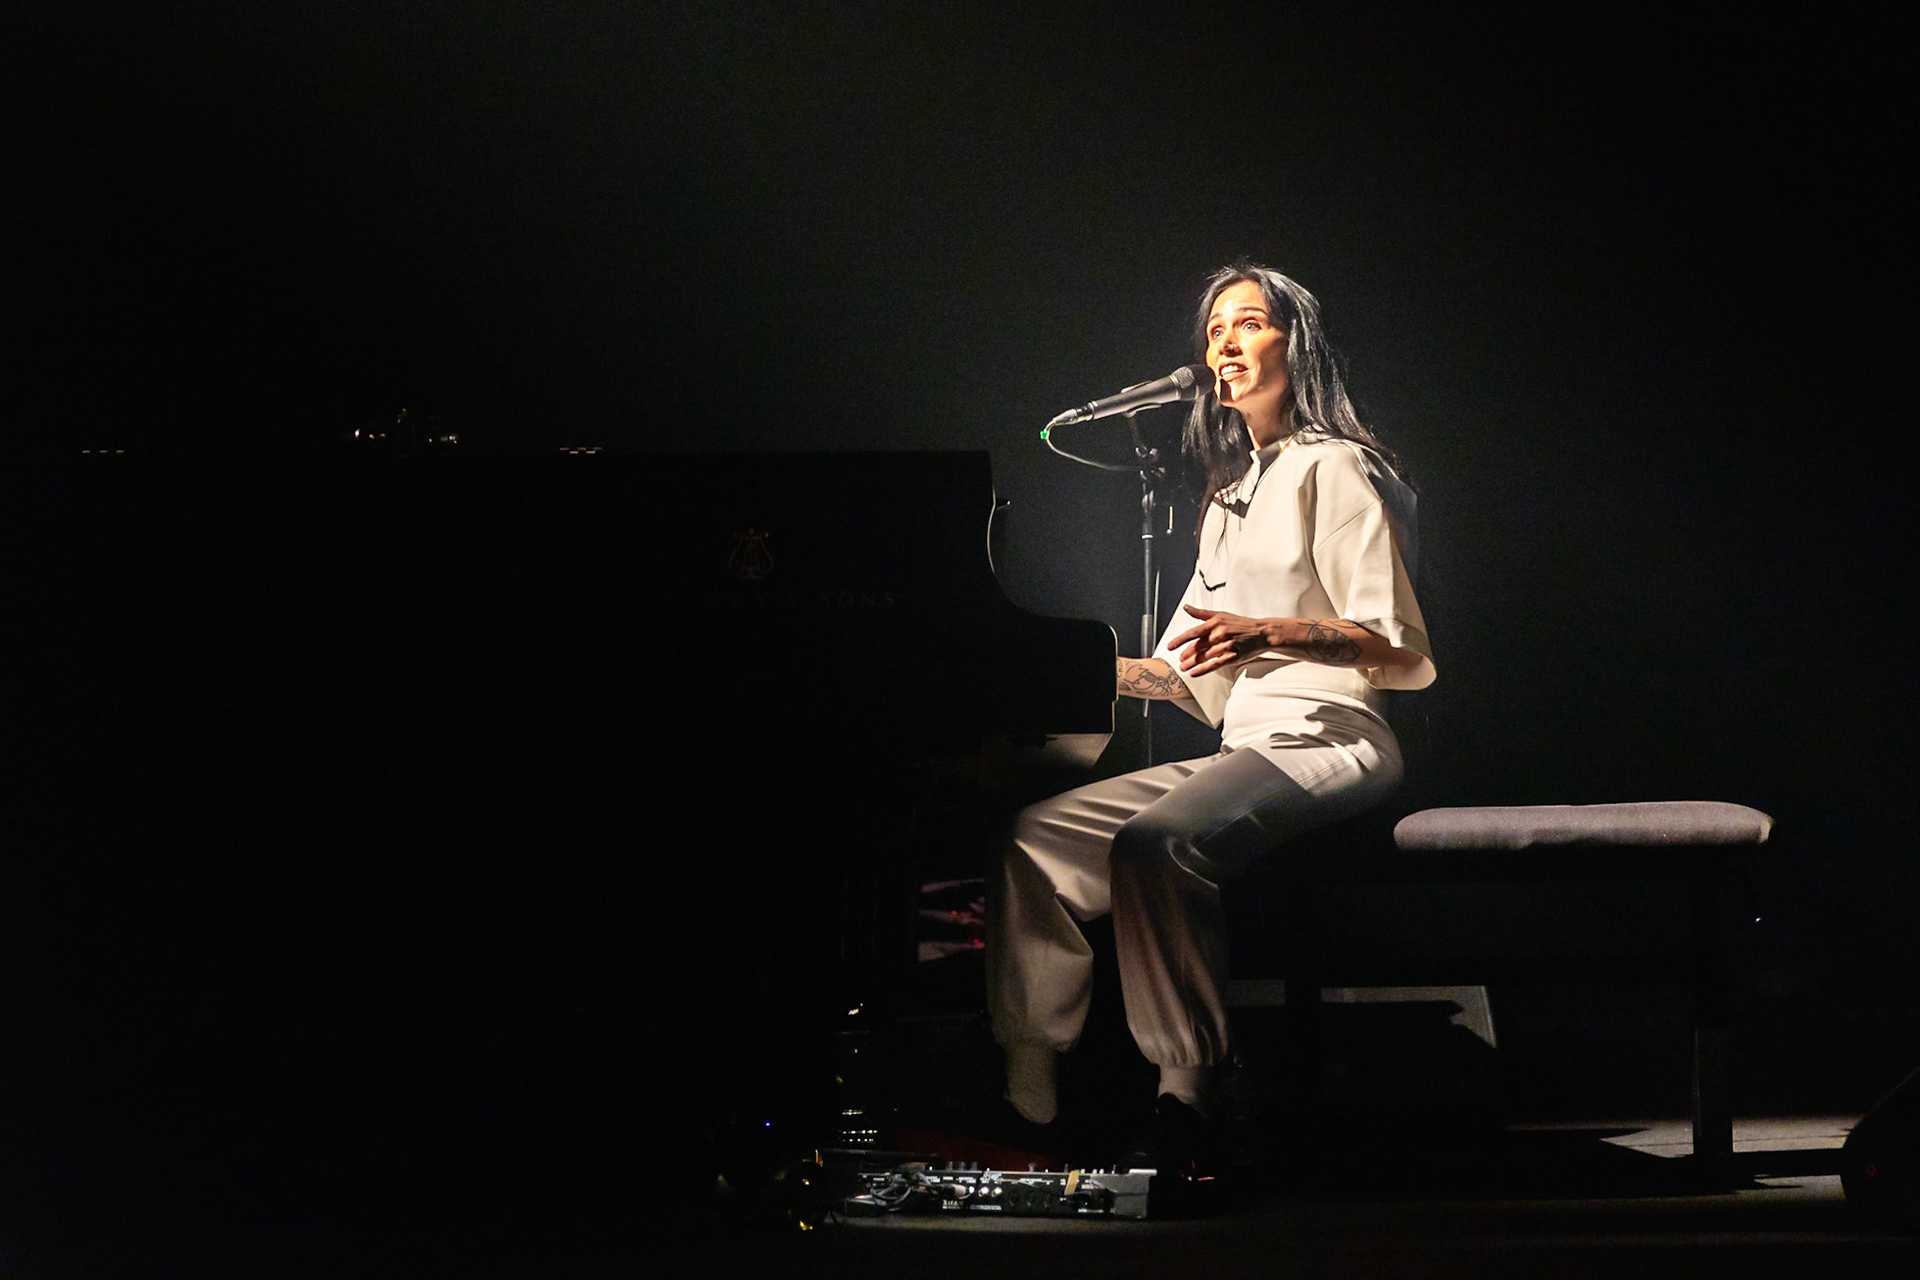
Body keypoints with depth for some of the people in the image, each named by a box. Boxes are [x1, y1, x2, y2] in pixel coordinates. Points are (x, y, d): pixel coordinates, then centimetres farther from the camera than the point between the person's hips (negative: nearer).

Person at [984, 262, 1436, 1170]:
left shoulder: (1331, 467, -2)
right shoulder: (1232, 491, 25)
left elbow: (1402, 652, -11)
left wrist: (1267, 633, -23)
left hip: (1323, 741, -9)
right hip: (1240, 750, 9)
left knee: (1154, 845, -34)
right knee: (1037, 838, -7)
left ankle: (1187, 1097, -32)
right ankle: (1030, 1098, -12)